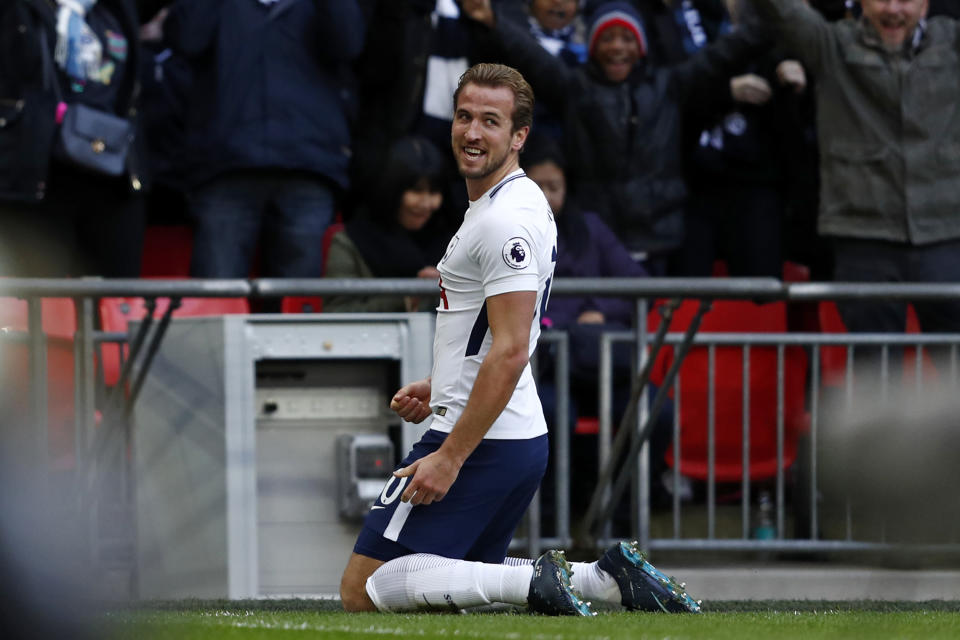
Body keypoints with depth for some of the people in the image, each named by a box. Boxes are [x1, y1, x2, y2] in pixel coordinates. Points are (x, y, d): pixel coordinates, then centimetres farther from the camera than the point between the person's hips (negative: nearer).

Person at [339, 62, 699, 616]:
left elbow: (510, 352, -23)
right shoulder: (522, 201, 16)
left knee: (364, 590, -10)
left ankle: (535, 583, -17)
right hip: (524, 438, 10)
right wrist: (440, 389, 23)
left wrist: (449, 457, -23)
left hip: (480, 443, -10)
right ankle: (607, 578, 10)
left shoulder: (504, 221, -17)